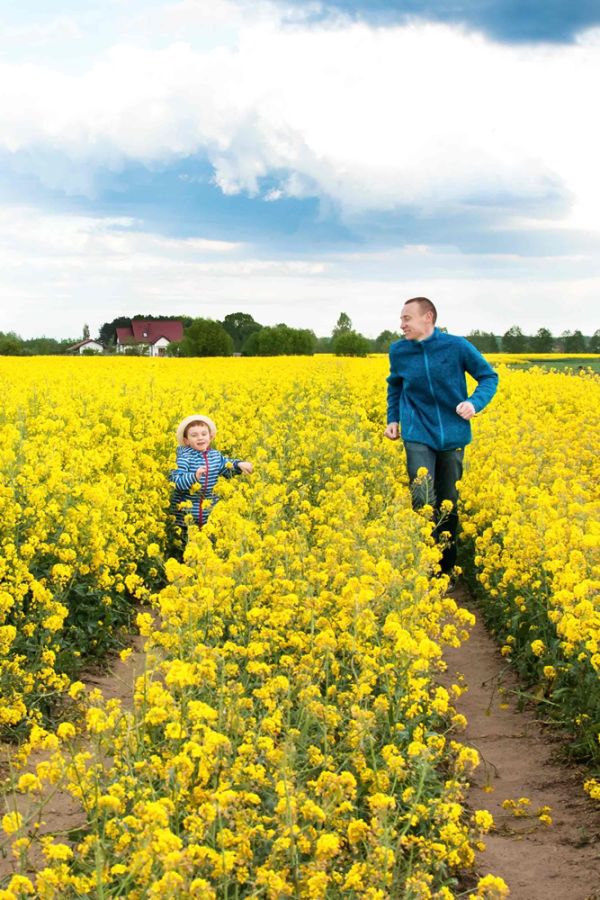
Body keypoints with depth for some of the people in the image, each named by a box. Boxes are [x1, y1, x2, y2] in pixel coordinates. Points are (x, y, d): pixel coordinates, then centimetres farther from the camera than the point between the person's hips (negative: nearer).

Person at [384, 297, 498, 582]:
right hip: (418, 435, 0)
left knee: (448, 505, 9)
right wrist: (392, 418, 10)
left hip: (452, 436, 0)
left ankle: (447, 571, 24)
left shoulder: (458, 346, -9)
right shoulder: (398, 351, -1)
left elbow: (489, 377, 1)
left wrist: (475, 403, -17)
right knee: (423, 502, -15)